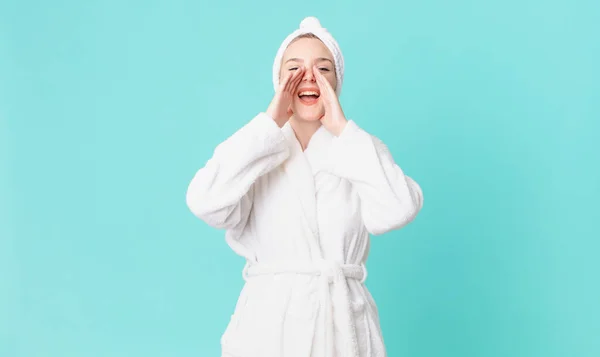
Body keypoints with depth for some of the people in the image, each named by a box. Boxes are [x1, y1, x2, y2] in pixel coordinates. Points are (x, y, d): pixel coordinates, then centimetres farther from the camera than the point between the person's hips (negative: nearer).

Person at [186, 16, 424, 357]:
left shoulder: (361, 149, 3)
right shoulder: (256, 149, 3)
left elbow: (396, 211, -16)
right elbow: (206, 203, -16)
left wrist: (343, 130, -11)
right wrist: (269, 124, -12)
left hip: (343, 321, 1)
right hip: (269, 319, 0)